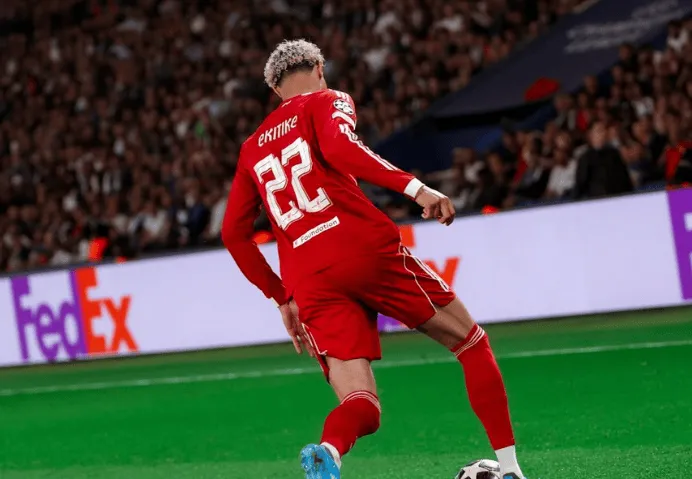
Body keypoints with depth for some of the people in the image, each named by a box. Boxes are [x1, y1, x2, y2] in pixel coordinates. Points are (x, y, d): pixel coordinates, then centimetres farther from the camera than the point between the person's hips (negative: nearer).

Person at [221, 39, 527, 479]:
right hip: (367, 249, -4)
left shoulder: (253, 148, 25)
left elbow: (234, 233, 24)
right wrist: (414, 186, -19)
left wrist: (282, 298, 29)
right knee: (472, 344, 14)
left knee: (361, 405, 0)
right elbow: (338, 146, -13)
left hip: (310, 282, 4)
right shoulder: (328, 102, 11)